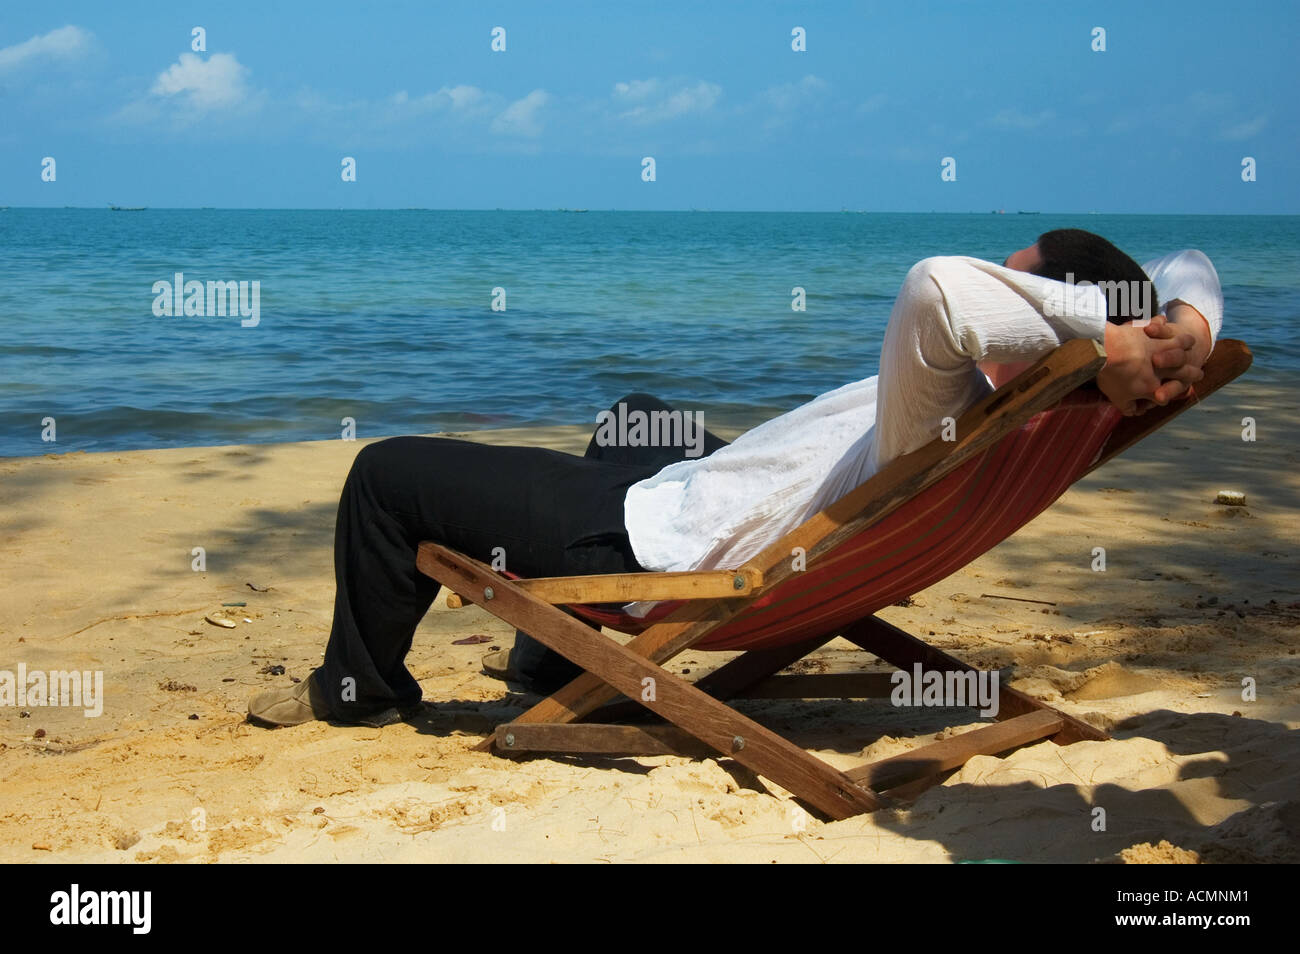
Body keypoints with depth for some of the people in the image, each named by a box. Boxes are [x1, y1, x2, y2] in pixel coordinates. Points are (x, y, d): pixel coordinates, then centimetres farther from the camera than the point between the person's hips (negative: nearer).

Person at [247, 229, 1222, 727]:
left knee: (387, 475, -2)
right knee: (636, 409, 41)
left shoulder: (934, 423, -36)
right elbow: (1188, 276, 0)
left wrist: (1106, 318, -45)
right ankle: (551, 658, 45)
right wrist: (1179, 327, -22)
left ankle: (359, 687, 22)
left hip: (645, 541, -9)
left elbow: (937, 283, -58)